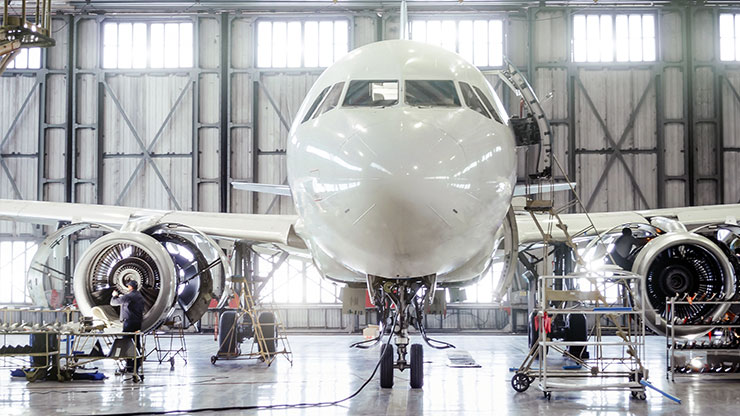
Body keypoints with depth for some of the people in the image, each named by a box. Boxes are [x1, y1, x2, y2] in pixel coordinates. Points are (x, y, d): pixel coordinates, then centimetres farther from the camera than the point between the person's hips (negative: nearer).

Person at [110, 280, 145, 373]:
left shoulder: (128, 296, -12)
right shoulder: (140, 297, 12)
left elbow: (113, 302, -5)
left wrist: (115, 296, 17)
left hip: (129, 322, -8)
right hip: (138, 322, 8)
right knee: (137, 343, 11)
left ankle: (129, 365, -9)